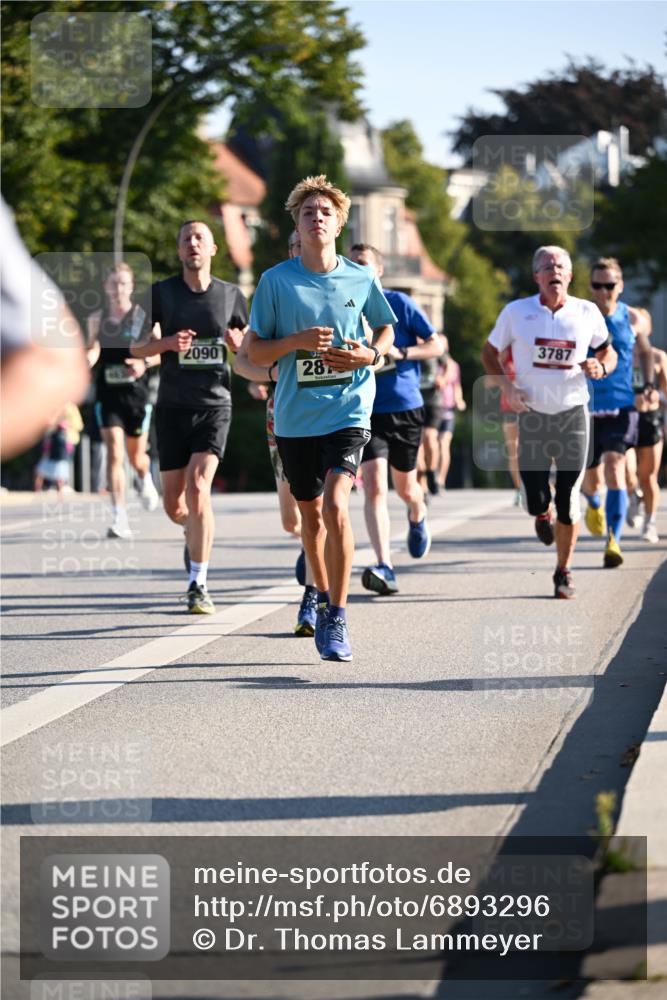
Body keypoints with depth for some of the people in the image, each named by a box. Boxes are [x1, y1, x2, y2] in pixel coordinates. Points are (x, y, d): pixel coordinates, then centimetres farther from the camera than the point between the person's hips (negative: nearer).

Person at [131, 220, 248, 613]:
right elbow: (136, 347, 3)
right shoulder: (162, 293, 3)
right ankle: (198, 531, 41)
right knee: (174, 504, 4)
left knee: (199, 486, -20)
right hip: (173, 406, 1)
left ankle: (199, 584, -15)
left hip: (214, 404, -1)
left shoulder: (231, 295, 6)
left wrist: (238, 342, -6)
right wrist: (167, 343, -17)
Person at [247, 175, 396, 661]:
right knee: (310, 512, 14)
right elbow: (254, 352, 1)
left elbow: (387, 328, 17)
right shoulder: (276, 280, -2)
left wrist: (371, 354, -4)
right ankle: (323, 597, 38)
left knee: (335, 505, -19)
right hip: (296, 415, 2)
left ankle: (337, 617, -12)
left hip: (349, 408, -2)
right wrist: (297, 341, -17)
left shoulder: (362, 278, 1)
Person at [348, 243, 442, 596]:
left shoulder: (399, 303, -5)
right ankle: (384, 567, -22)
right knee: (374, 485, -17)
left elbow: (436, 345, -4)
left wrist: (400, 353, -18)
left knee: (404, 486, 15)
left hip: (405, 408, 0)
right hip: (366, 411, 0)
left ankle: (418, 517, 53)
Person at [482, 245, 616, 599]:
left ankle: (563, 572, 15)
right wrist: (507, 387, -6)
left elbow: (608, 350, 16)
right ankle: (542, 515, 36)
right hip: (532, 414, 0)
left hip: (573, 414, 0)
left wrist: (601, 367, -8)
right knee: (536, 500, -4)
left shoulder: (587, 313, 0)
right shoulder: (517, 312, -2)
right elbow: (489, 352, 10)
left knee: (568, 503, -3)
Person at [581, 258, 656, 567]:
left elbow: (645, 350, 20)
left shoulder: (633, 319, 2)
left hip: (621, 407, 0)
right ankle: (594, 505, 47)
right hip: (586, 409, 0)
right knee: (592, 480, 8)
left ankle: (613, 541, -24)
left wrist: (649, 385, 6)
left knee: (615, 467, -20)